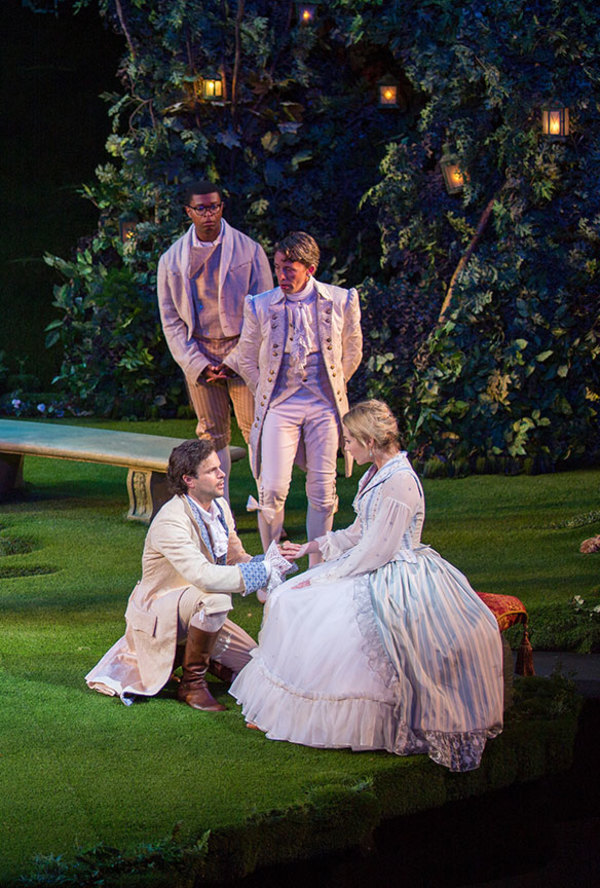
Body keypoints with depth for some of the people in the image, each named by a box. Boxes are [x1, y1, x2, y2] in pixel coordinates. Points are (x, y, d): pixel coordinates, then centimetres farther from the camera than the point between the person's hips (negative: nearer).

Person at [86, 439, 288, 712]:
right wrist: (261, 573, -37)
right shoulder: (170, 522, -29)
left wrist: (266, 564, -14)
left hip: (194, 606, 9)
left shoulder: (219, 506, 0)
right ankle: (192, 683, -18)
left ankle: (187, 650, 22)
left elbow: (235, 556, 9)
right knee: (215, 597, -37)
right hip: (157, 613, -9)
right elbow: (202, 575, -41)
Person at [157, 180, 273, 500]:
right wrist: (198, 363, -5)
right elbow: (171, 320, 7)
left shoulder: (249, 251, 0)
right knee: (212, 434, 3)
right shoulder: (172, 260, 5)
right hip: (198, 352, 2)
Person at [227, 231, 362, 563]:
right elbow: (245, 360, 14)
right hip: (279, 407, -1)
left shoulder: (341, 302, -1)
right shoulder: (259, 306, -2)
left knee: (322, 492, 3)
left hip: (324, 407, 1)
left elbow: (352, 354, 16)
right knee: (272, 491, -11)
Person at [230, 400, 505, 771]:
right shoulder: (377, 475, 9)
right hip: (376, 571, 10)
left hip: (393, 581, -10)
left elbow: (376, 551, -22)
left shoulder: (400, 483, -22)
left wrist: (322, 579, -17)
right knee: (288, 600, 3)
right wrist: (310, 547, 20)